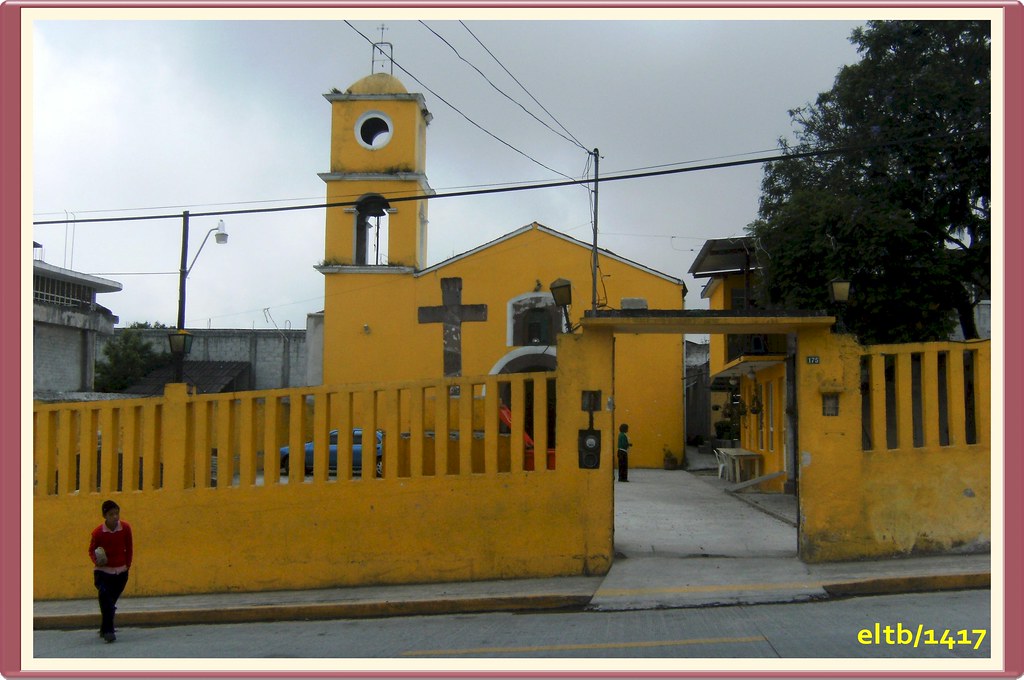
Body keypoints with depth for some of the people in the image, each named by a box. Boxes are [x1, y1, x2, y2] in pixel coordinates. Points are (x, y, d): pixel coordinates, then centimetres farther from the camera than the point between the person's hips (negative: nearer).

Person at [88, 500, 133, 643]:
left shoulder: (126, 528, -7)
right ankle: (108, 631, -19)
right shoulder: (97, 532, -13)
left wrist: (127, 565, 6)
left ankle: (105, 630, 29)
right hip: (103, 571, -2)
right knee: (105, 596, -23)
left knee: (111, 602, 10)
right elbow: (91, 550, -1)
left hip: (121, 572, 2)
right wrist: (96, 561, -20)